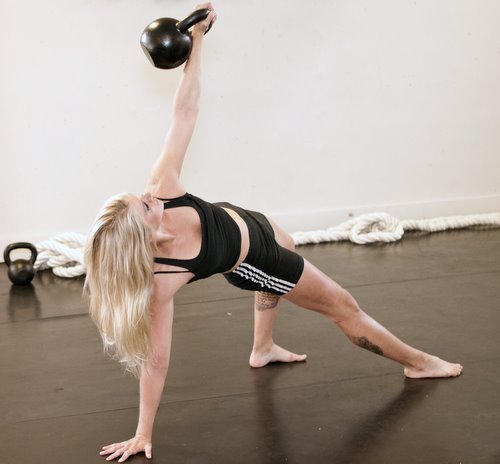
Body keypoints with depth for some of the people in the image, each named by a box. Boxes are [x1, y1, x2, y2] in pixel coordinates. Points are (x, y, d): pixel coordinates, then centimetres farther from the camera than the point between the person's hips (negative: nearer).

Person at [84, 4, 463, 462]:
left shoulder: (162, 188, -33)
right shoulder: (162, 278, -41)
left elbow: (185, 111, -29)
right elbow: (156, 360, -33)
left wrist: (197, 38, -32)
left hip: (251, 222, 6)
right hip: (253, 265, -6)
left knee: (287, 260, 39)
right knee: (343, 306, 12)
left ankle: (263, 348, 61)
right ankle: (418, 362, 37)